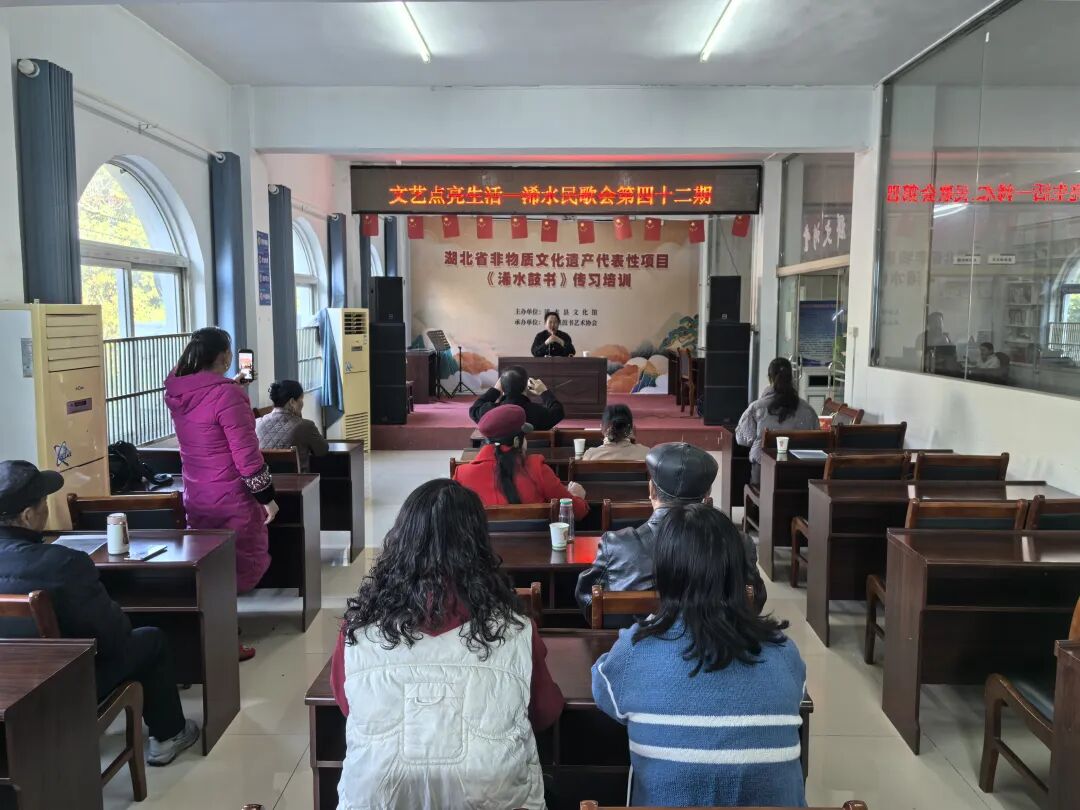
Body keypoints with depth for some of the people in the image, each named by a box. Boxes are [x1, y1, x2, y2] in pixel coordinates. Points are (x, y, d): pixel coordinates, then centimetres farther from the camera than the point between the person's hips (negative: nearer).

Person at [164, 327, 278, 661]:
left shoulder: (177, 392, 2)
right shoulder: (226, 393, -21)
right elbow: (245, 453, -20)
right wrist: (266, 495, -11)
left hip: (195, 497, 7)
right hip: (229, 500, -7)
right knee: (240, 567, 9)